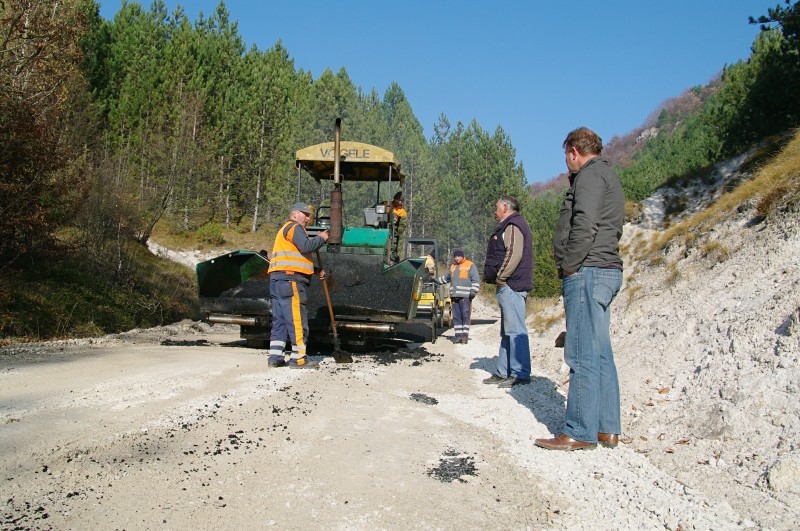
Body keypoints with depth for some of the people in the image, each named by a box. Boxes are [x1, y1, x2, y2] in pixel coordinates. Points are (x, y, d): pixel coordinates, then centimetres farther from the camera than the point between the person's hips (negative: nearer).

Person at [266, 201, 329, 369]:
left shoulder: (286, 230, 31)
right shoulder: (294, 227, -2)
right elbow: (306, 247, -20)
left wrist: (316, 270, 21)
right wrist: (321, 238, -3)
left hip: (277, 280, 11)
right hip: (289, 280, -11)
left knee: (279, 320, 11)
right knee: (297, 320, -8)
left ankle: (275, 357, 11)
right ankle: (299, 359, -6)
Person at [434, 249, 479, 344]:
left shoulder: (470, 265, 4)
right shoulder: (452, 266, 22)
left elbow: (476, 280, -1)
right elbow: (446, 278, 37)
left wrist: (473, 291, -10)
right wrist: (436, 280, 36)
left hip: (465, 296, -6)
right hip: (454, 296, 6)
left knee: (465, 315, -7)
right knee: (456, 317, 4)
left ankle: (465, 335, -3)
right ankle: (458, 335, 7)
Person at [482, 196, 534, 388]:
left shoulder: (513, 225, -9)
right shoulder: (508, 227, 24)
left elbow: (514, 254, -21)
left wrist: (499, 277, -16)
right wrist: (498, 278, 15)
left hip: (511, 286, -11)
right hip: (508, 287, 11)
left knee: (515, 330, -11)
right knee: (507, 331, 12)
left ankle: (521, 374, -9)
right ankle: (503, 372, 18)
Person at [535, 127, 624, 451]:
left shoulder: (590, 174, -6)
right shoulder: (607, 177, 25)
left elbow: (585, 225, -20)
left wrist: (569, 265, -12)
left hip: (588, 271, -10)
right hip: (606, 271, 10)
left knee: (583, 355, -8)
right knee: (600, 354, 10)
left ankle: (580, 433, -4)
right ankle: (607, 429, 16)